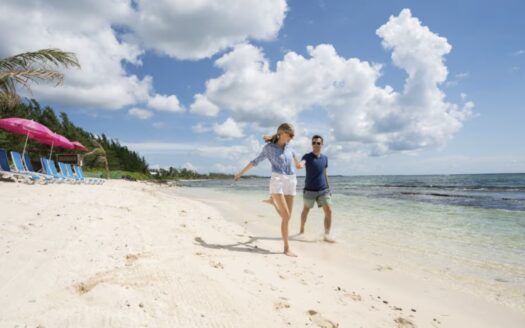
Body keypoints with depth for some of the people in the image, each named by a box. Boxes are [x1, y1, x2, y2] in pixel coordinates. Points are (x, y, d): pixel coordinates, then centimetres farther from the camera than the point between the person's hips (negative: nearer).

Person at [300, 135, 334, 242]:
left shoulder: (325, 158, 8)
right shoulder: (307, 156, -7)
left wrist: (328, 188, 16)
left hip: (323, 190, 3)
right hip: (309, 190, -3)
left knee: (329, 211, -11)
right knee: (305, 210, 13)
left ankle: (327, 234, -8)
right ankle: (301, 230, 34)